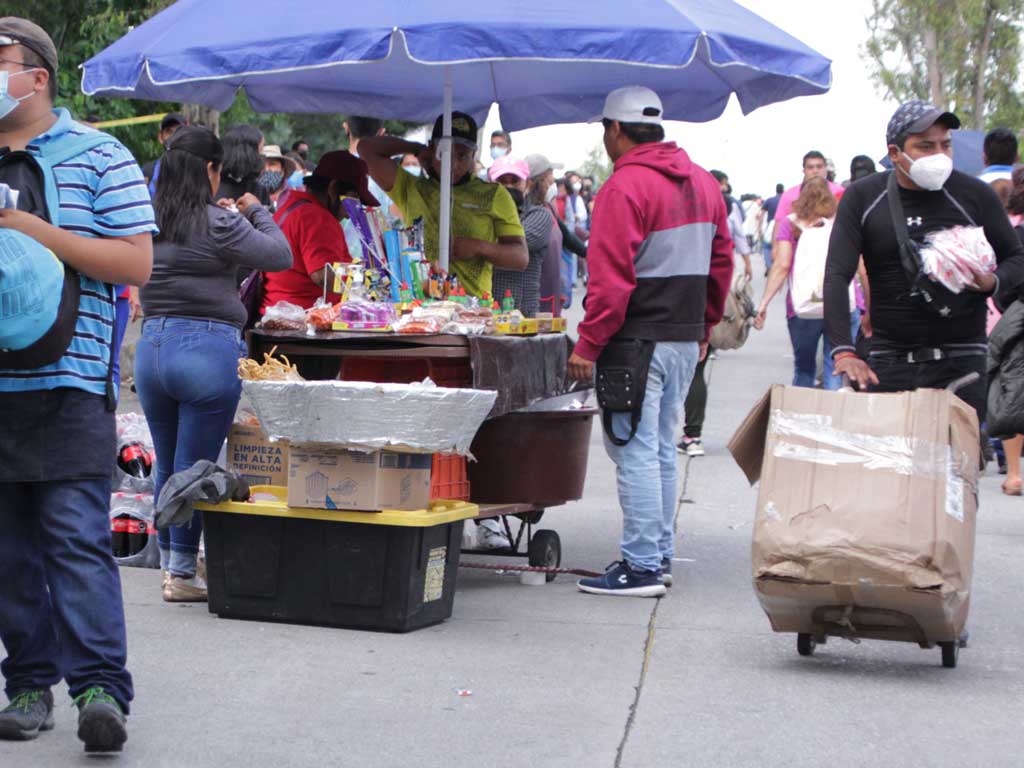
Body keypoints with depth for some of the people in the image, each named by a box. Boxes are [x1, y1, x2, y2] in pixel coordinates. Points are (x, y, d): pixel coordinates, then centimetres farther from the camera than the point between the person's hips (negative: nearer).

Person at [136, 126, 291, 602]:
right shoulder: (216, 224, -12)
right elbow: (280, 256, -8)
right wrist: (256, 212, 9)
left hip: (152, 344, 6)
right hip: (208, 348, -6)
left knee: (166, 468, 15)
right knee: (194, 470, 1)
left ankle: (169, 565, 24)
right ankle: (182, 572, 4)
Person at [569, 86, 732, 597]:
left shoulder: (625, 187, -14)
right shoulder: (703, 182, 13)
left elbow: (611, 277, -19)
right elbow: (721, 263, 17)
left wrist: (588, 345, -15)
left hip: (638, 341, -8)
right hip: (685, 340, 8)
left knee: (635, 453, -5)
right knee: (661, 450, 16)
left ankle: (642, 566, -5)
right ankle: (659, 557, 21)